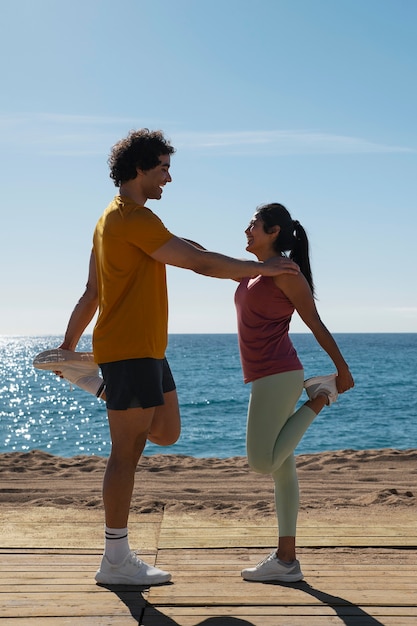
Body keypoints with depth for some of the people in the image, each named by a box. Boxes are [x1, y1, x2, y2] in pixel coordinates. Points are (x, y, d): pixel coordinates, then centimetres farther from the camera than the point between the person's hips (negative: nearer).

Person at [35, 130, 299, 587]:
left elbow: (91, 293, 20)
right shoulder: (135, 218, -15)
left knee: (166, 433, 15)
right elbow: (200, 263, -17)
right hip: (130, 350, -10)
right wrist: (262, 269, -7)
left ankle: (87, 376, 21)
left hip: (146, 350, 10)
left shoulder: (112, 218, 17)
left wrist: (69, 345, 24)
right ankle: (116, 561, 7)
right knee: (127, 453, -4)